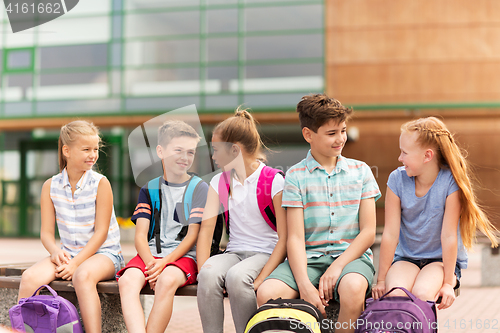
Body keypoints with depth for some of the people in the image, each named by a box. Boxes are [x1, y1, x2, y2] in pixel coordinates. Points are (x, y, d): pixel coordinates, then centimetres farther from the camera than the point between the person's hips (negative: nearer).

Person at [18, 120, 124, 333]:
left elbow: (101, 231, -10)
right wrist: (55, 251, -19)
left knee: (83, 275, -37)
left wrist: (76, 262, -19)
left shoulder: (100, 183, -8)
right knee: (30, 277, -22)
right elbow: (46, 232, 4)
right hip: (68, 252, 4)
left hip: (104, 252, -4)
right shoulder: (50, 186, 3)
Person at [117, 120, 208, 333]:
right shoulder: (149, 190, 15)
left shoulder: (199, 188, 7)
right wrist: (150, 263, -14)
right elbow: (140, 235, 6)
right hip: (151, 254, 3)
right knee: (127, 280, -29)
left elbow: (193, 235, -1)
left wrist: (164, 262, -15)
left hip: (183, 255, -2)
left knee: (167, 280, -36)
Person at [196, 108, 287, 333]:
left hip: (266, 253, -4)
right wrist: (202, 269, -15)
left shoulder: (274, 182, -7)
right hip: (234, 252, 4)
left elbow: (284, 238, -12)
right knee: (209, 274, -29)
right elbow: (206, 228, 2)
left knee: (237, 276, -35)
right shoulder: (219, 182, 10)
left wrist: (261, 278, -22)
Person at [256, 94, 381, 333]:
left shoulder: (360, 171, 9)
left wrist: (337, 266, -12)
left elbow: (368, 232, 4)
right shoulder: (296, 176, 4)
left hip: (351, 255, 0)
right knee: (266, 294, -28)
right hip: (309, 257, 0)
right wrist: (304, 285, -19)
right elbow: (295, 237, -3)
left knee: (353, 288, -36)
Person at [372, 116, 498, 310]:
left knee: (422, 293, -31)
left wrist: (448, 282, -16)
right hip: (406, 258, 2)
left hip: (442, 259, -2)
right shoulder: (397, 179, -9)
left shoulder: (451, 182, -16)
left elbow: (448, 236, -17)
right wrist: (381, 279, -8)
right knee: (395, 293, -30)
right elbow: (390, 234, -9)